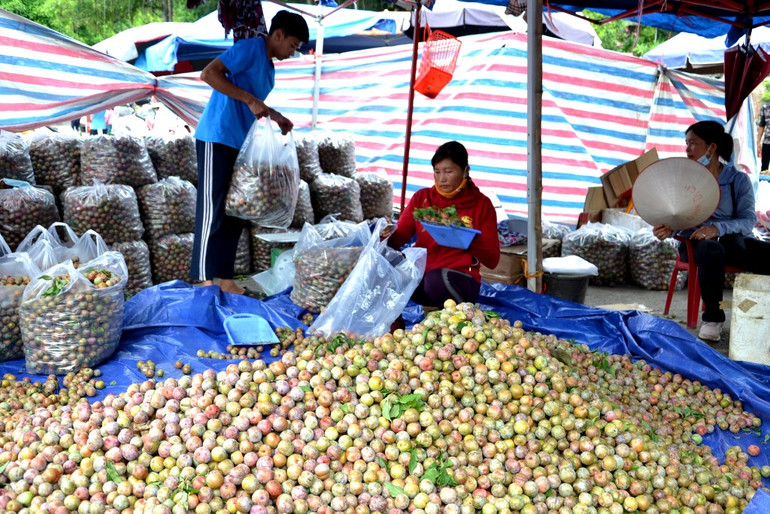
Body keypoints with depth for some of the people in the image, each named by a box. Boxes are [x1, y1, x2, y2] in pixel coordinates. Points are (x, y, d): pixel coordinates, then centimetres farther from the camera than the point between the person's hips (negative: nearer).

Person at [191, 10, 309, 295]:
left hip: (239, 144, 9)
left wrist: (276, 117, 14)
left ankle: (224, 278, 15)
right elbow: (209, 74, -19)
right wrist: (250, 100, -20)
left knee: (235, 214, 9)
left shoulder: (268, 67, 19)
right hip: (217, 138, -9)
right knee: (212, 211, -5)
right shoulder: (250, 48, -8)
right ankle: (205, 281, 1)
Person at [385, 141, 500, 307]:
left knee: (437, 278, -36)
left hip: (459, 279, -2)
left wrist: (470, 240, -19)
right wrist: (389, 234, -20)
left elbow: (492, 260, 0)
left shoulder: (481, 204, 4)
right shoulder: (422, 197, 11)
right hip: (419, 273, 2)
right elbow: (400, 236, 3)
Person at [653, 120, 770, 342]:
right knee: (711, 250, -38)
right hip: (694, 241, -1)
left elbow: (748, 220, -6)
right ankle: (712, 316, -25)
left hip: (735, 239, 2)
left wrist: (718, 228, -26)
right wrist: (667, 228, -23)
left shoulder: (739, 179, 5)